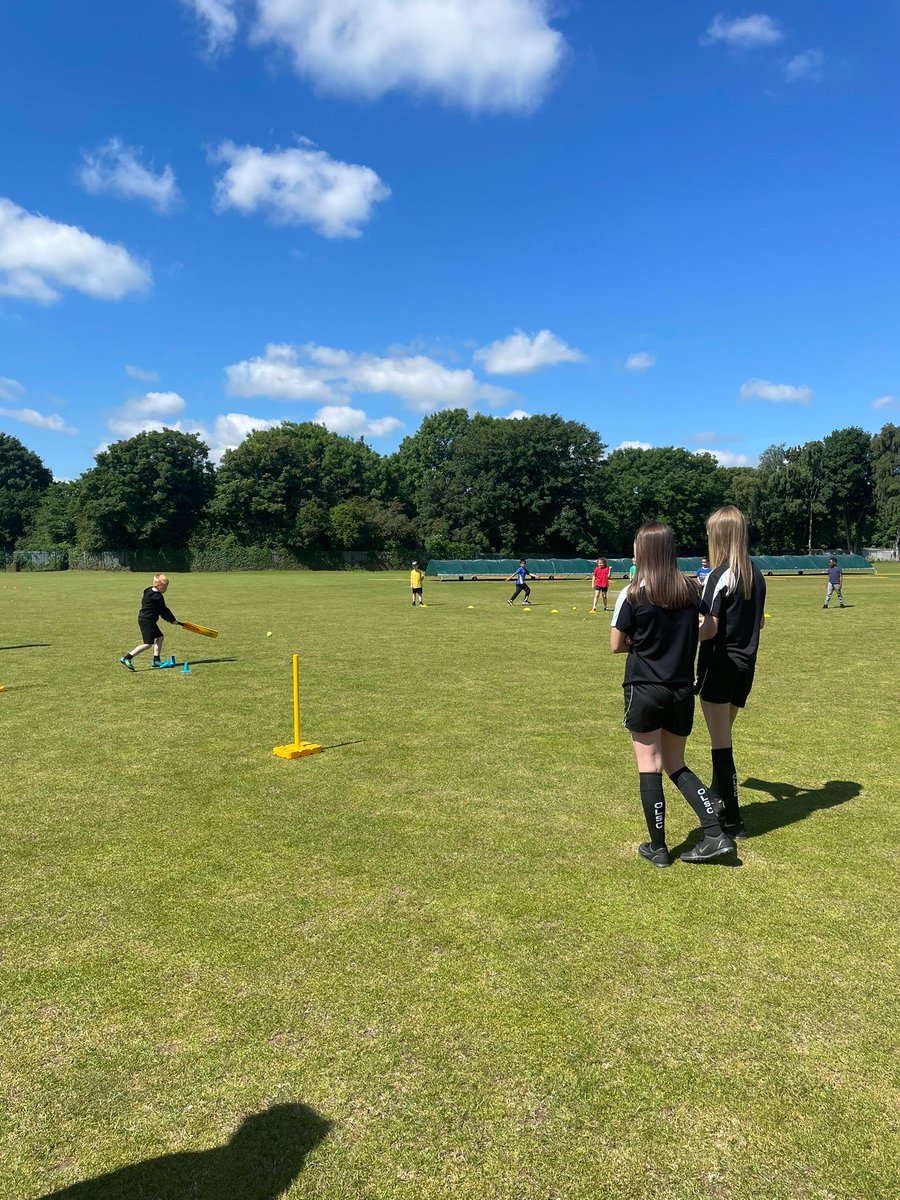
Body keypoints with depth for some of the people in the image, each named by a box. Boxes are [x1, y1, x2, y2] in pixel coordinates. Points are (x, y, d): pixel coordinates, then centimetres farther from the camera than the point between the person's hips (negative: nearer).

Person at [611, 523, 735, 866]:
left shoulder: (632, 594, -12)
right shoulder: (689, 589, 1)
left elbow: (616, 645, -7)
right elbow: (702, 632, 12)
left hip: (644, 690, -5)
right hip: (682, 692, 5)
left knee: (649, 767, 6)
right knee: (676, 766, 18)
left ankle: (657, 848, 15)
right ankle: (716, 834, 9)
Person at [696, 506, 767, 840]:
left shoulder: (720, 576, -16)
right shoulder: (756, 574, 6)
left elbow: (710, 629, -18)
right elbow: (759, 621, 14)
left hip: (720, 664, -8)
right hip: (746, 665, 8)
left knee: (720, 741, 0)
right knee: (723, 734, 24)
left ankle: (733, 820, 4)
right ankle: (718, 795, 39)